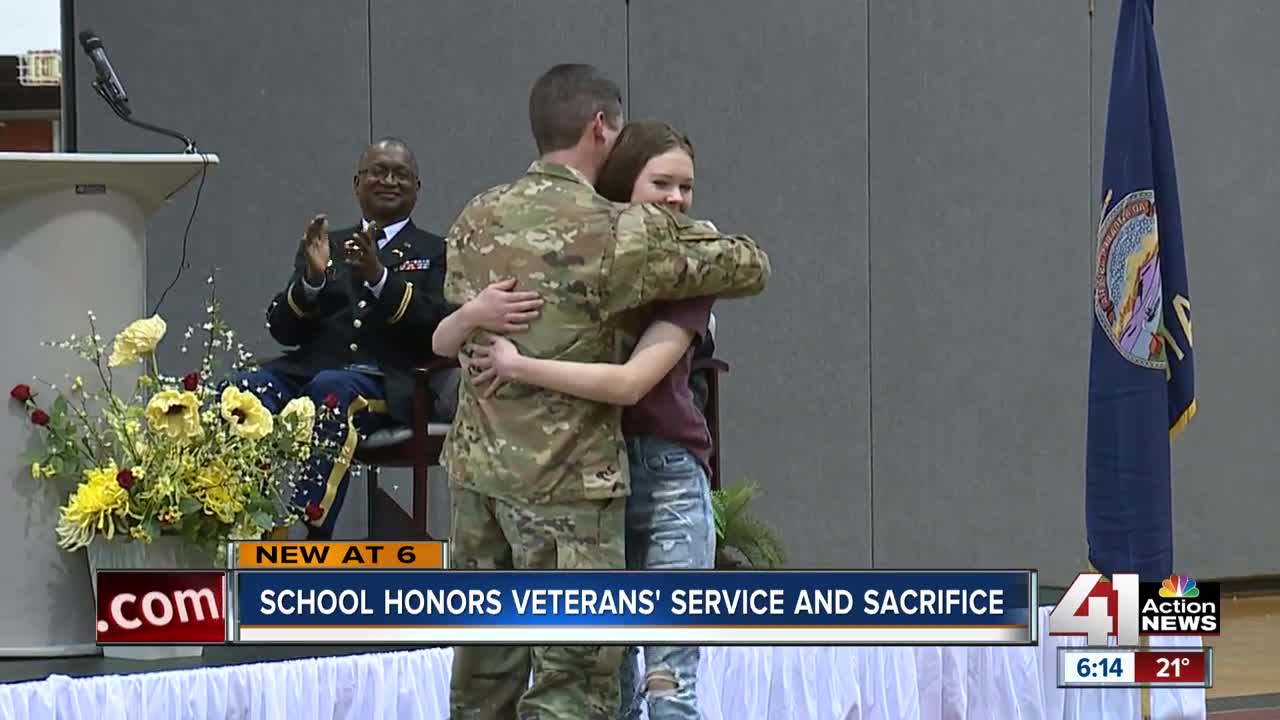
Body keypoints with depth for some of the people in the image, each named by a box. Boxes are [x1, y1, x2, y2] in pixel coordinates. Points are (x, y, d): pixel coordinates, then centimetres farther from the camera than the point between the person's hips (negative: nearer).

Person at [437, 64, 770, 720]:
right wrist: (679, 232, 15)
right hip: (567, 481, -6)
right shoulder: (622, 235, -12)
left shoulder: (476, 220, 6)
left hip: (475, 468, 6)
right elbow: (750, 267, -2)